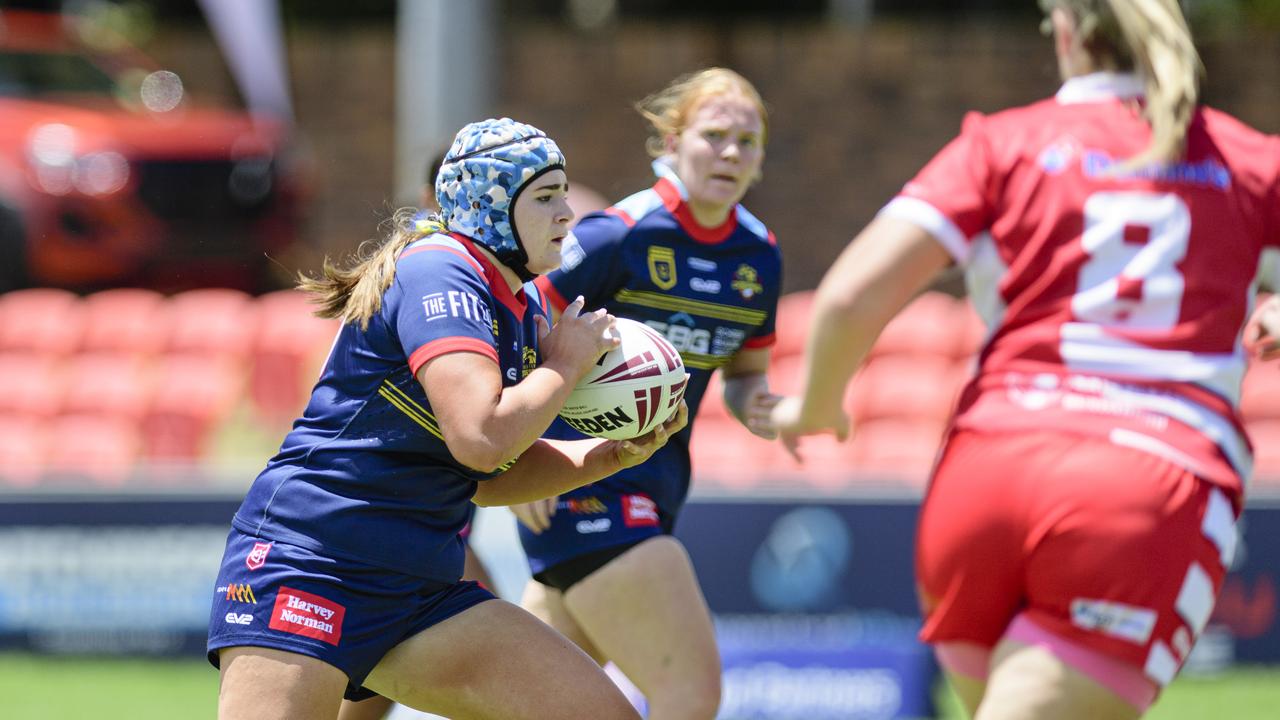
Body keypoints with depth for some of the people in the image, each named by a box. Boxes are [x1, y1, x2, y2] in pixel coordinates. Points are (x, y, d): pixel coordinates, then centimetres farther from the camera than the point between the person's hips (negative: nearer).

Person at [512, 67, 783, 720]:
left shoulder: (759, 257, 7)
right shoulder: (621, 235, -14)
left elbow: (743, 374, 19)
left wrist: (756, 406, -4)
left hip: (652, 489, 8)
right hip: (582, 488, -8)